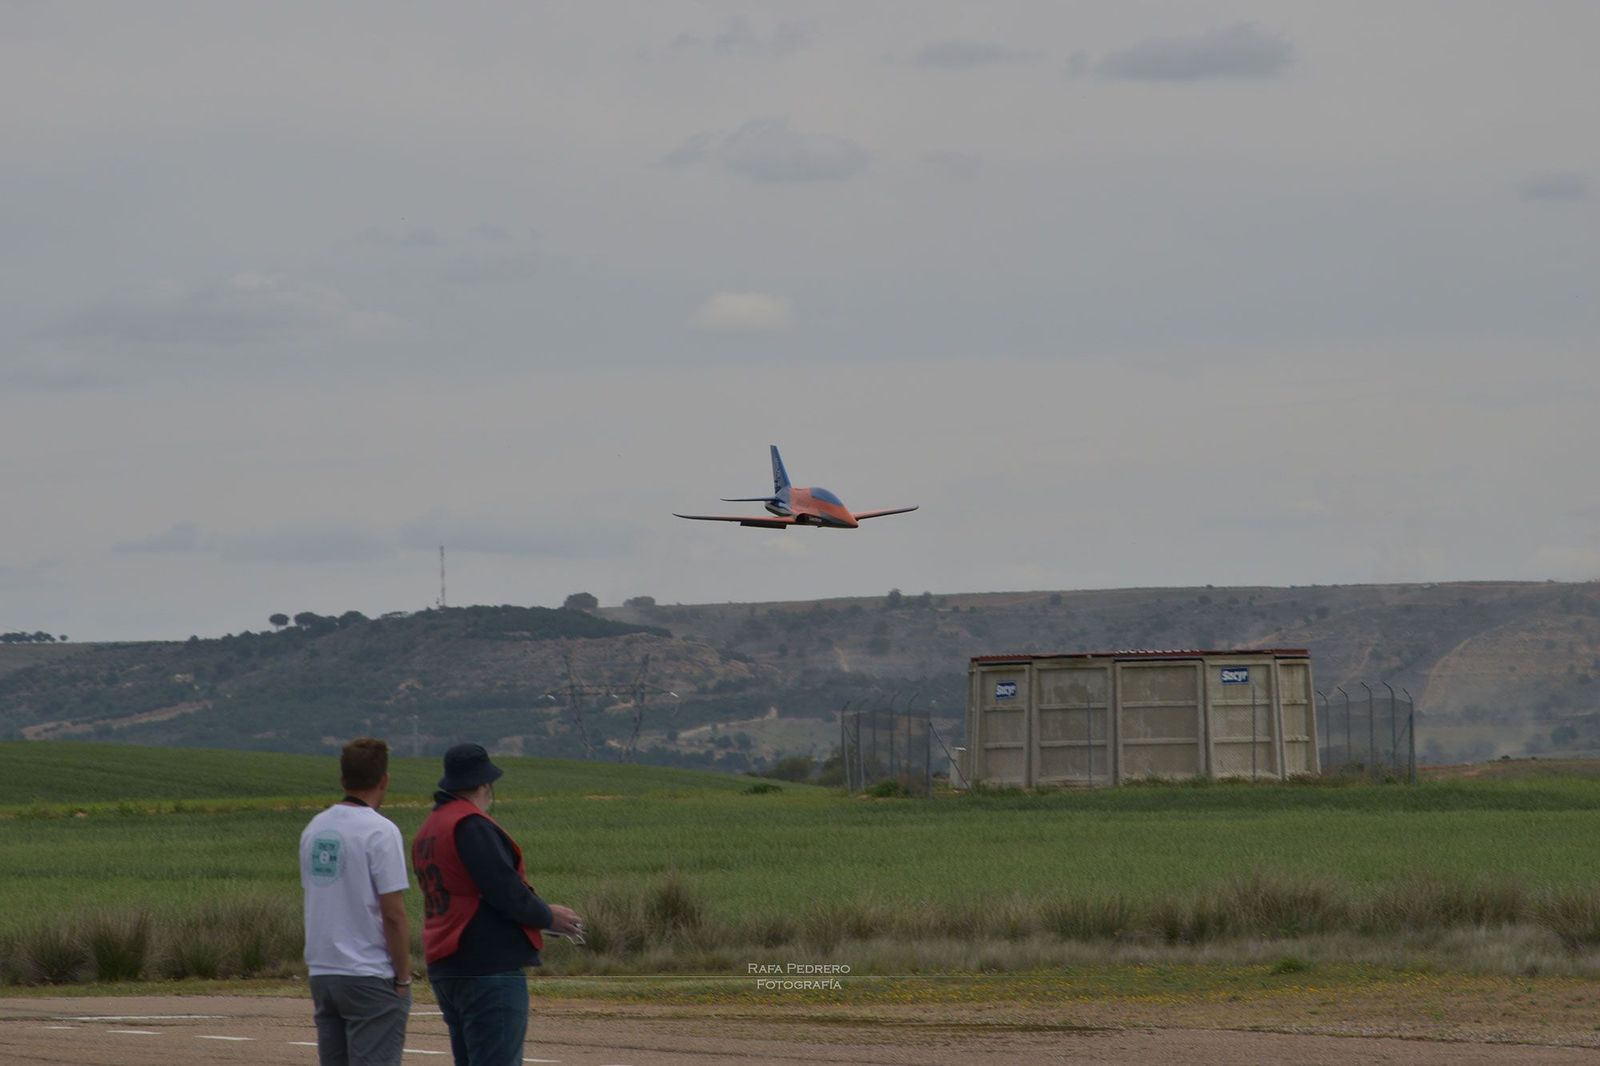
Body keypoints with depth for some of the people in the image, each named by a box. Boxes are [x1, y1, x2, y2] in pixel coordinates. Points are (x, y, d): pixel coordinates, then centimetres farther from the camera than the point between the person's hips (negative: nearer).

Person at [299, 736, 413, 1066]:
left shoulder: (314, 829, 10)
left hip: (321, 973, 7)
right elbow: (393, 914, -15)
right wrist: (403, 978, -7)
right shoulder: (380, 832, -13)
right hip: (371, 978, -7)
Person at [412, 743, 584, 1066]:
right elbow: (506, 890, -17)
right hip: (491, 967, -10)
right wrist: (548, 916, 1)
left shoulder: (427, 831, 18)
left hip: (443, 971, 10)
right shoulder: (471, 825, -12)